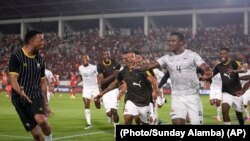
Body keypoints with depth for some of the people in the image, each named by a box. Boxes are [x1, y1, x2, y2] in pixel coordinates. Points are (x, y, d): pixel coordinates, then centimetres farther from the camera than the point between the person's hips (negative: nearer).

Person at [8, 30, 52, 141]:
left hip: (36, 96, 2)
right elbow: (13, 79, -15)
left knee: (41, 119, -28)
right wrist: (20, 92, -34)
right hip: (19, 99, -2)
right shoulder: (16, 56, -7)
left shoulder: (40, 59, 8)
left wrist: (46, 103, 15)